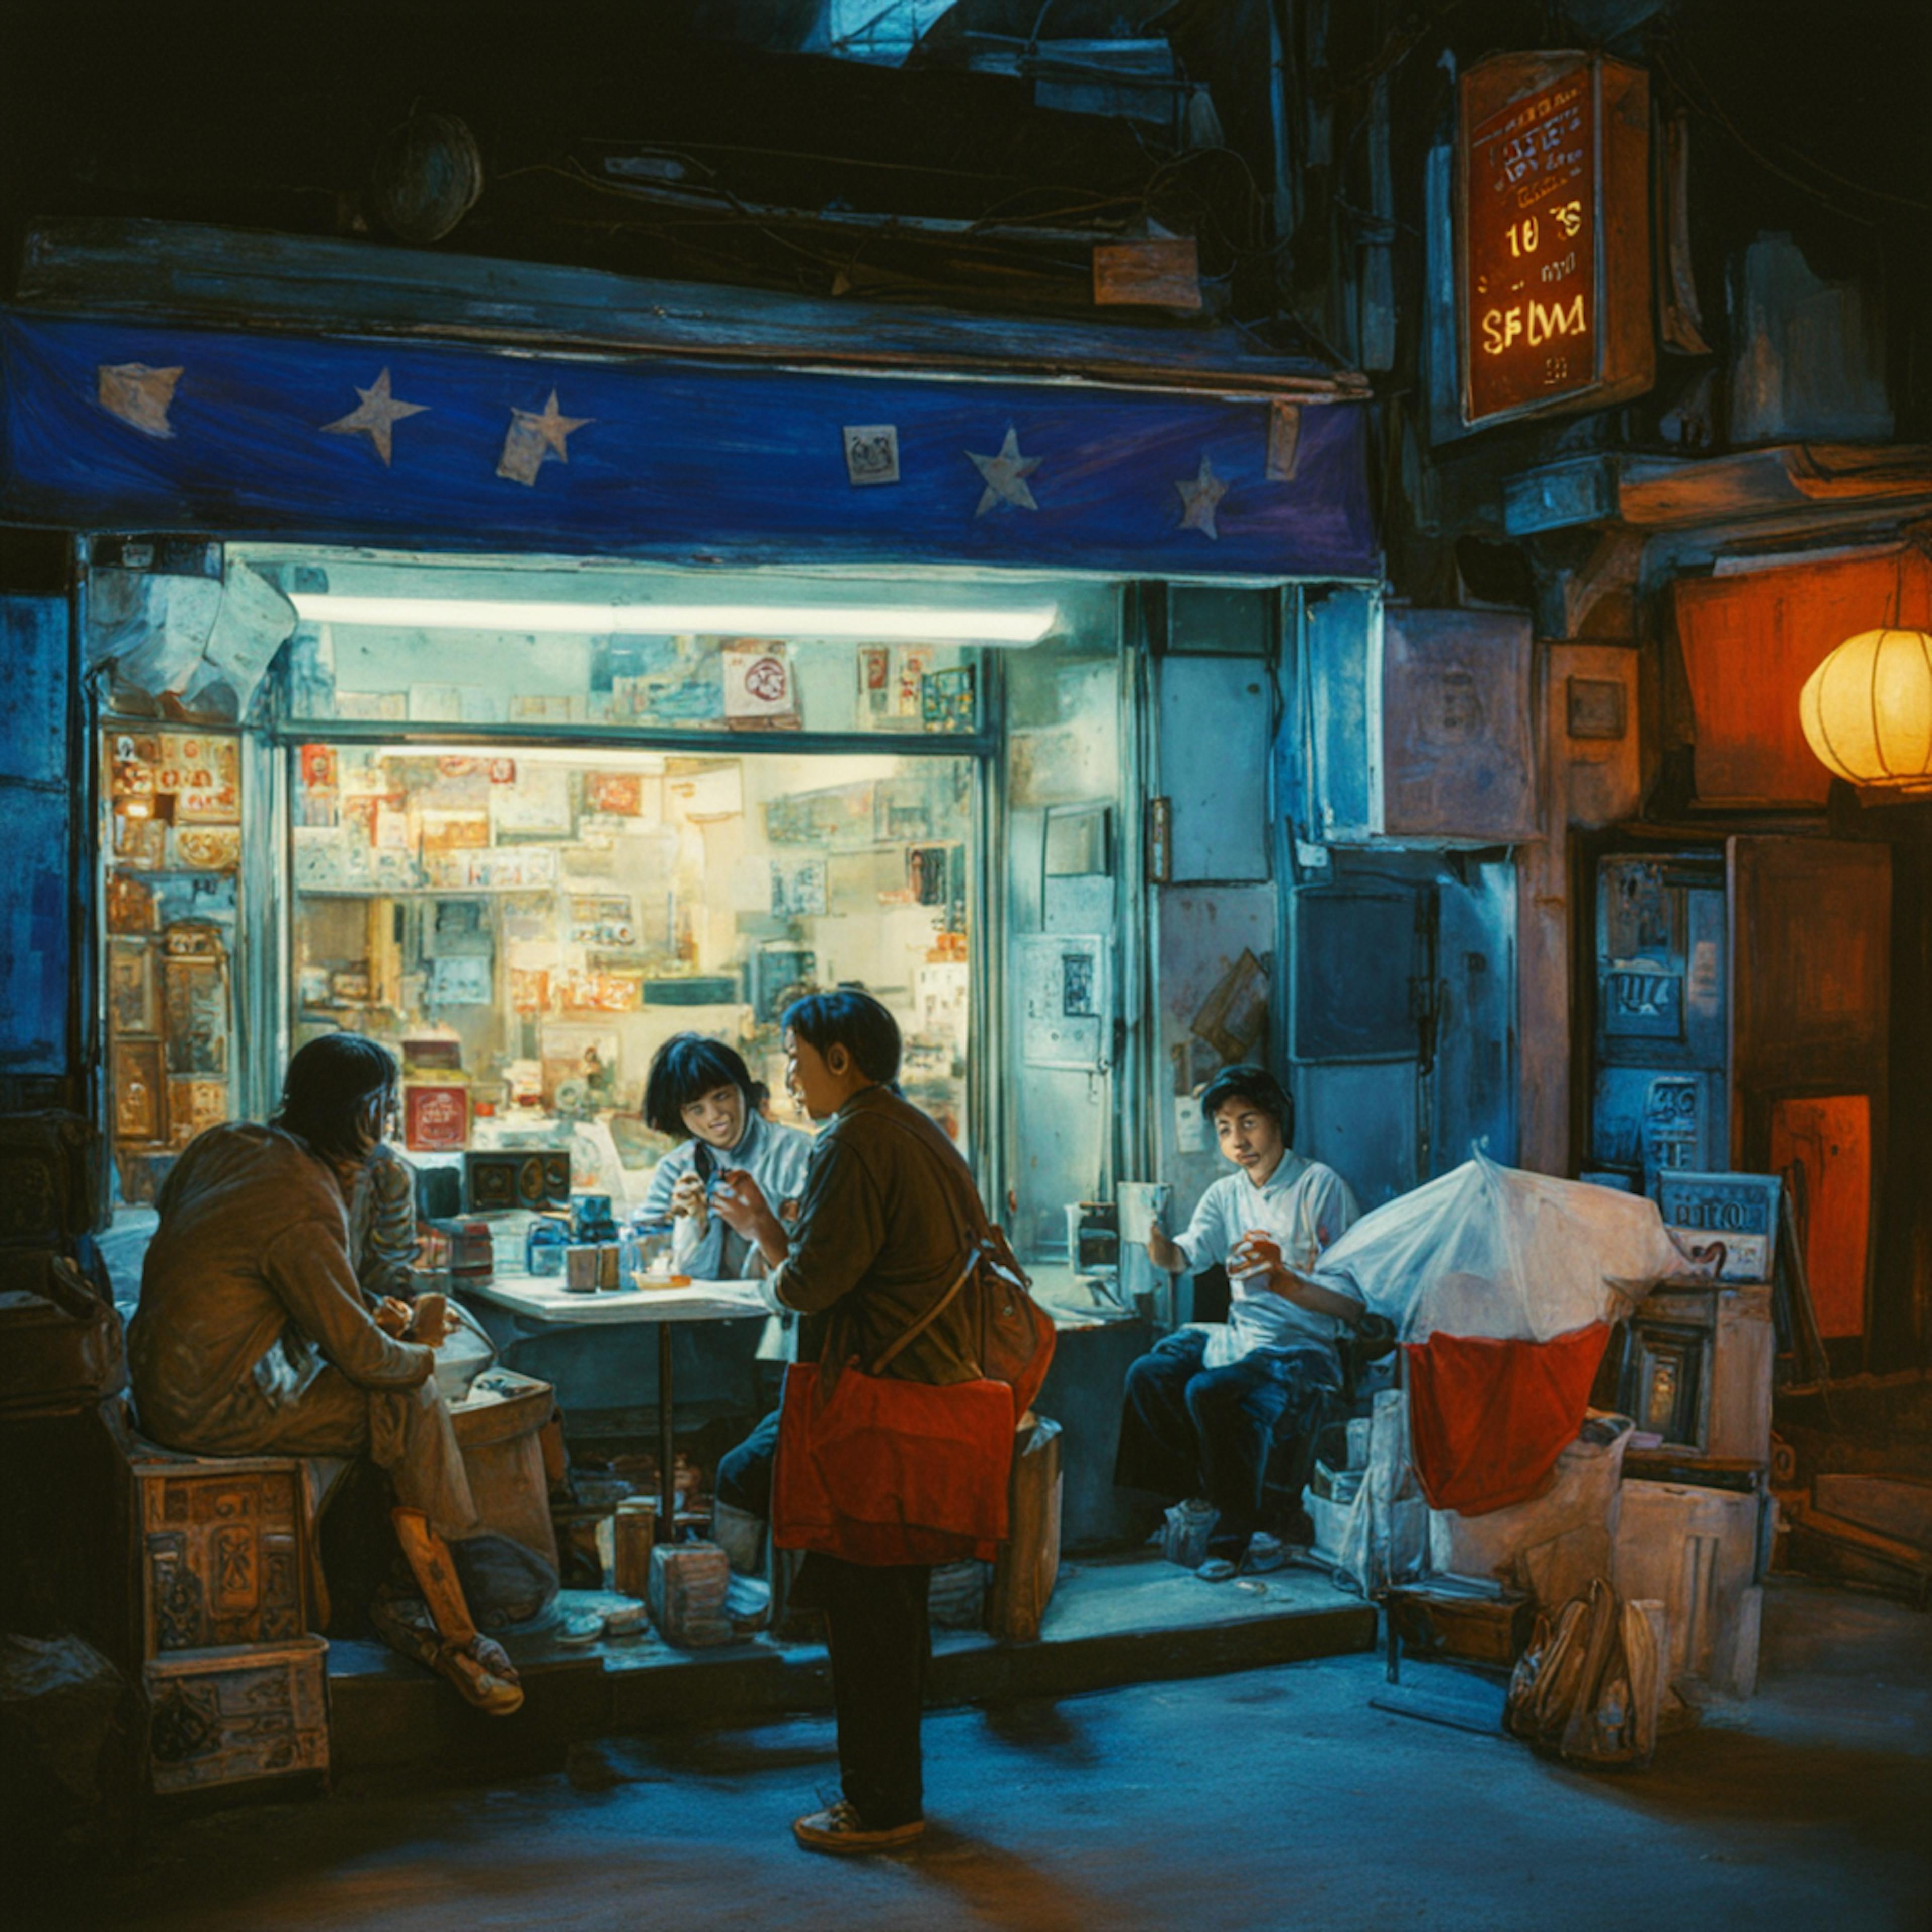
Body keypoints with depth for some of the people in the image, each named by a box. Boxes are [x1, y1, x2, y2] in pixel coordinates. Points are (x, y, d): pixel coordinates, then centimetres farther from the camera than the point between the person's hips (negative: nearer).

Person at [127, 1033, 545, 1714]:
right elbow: (360, 1352, -18)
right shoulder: (303, 1206, -24)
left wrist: (371, 1318, 9)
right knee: (413, 1403, -9)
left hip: (166, 1371, 9)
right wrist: (419, 1353, 6)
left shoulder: (228, 1141, 4)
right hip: (211, 1409, -9)